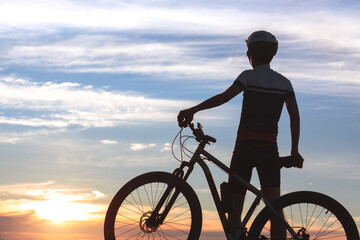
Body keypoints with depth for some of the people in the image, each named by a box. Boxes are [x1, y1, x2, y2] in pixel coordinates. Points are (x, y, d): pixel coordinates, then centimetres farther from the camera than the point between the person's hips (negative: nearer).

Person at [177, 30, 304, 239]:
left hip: (246, 146, -3)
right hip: (270, 148, 3)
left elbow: (224, 97, -17)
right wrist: (294, 151, 8)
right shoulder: (284, 82, 10)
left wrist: (193, 110, -21)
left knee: (234, 207, 7)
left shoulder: (249, 76, -2)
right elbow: (295, 116, 4)